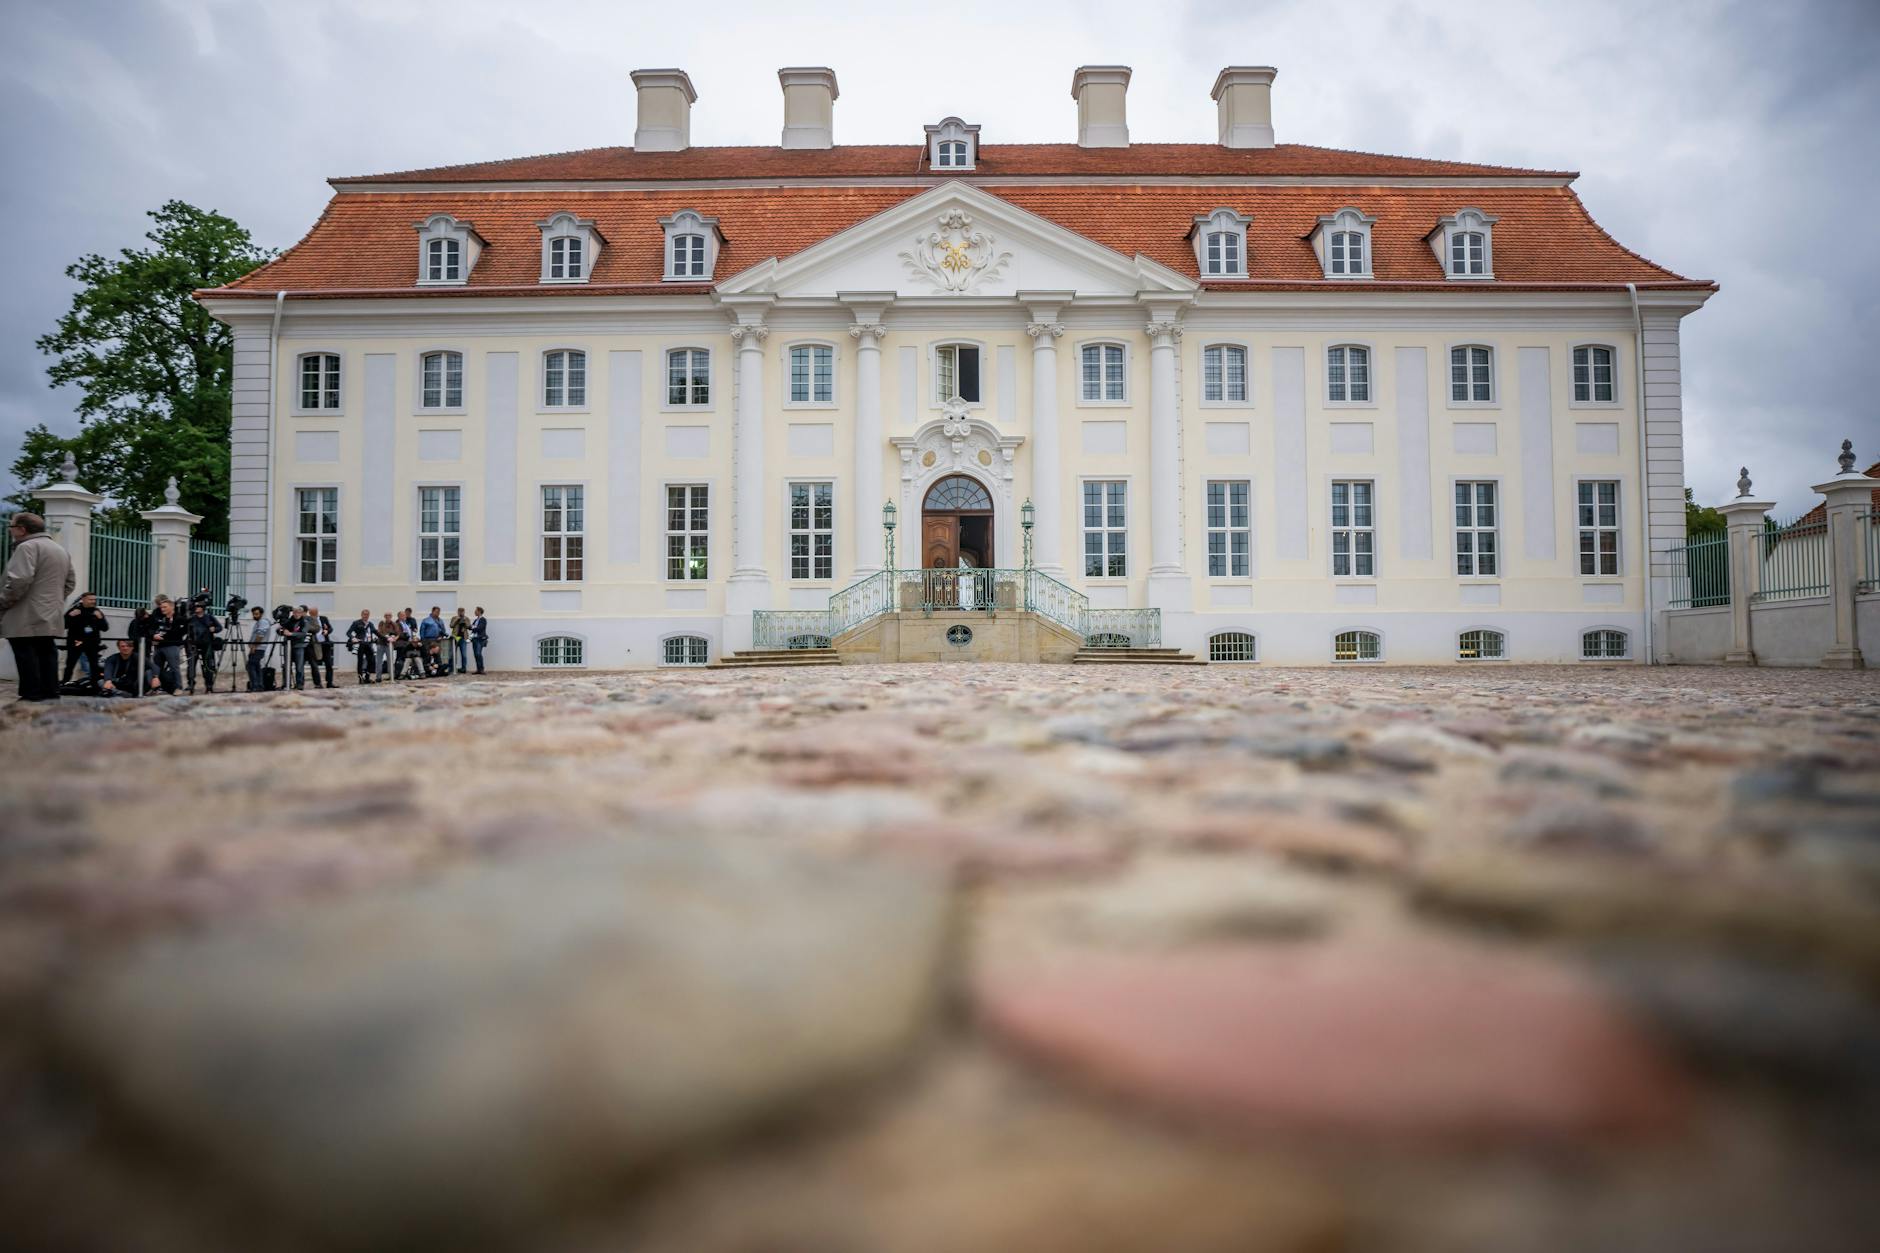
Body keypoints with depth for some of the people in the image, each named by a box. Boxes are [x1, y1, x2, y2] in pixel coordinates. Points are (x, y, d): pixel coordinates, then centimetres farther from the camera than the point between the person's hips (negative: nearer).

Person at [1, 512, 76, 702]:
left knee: (26, 657, -6)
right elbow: (70, 582, 23)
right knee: (46, 654, 9)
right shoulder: (60, 549, 20)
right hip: (49, 617, 9)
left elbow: (19, 581, -20)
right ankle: (50, 695, 8)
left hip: (26, 618, -9)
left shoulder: (27, 547, -10)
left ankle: (32, 697, -8)